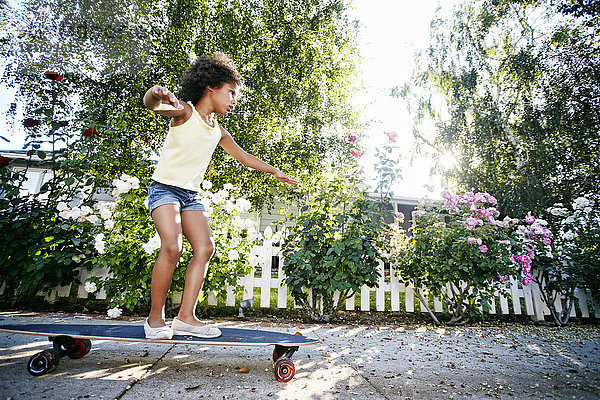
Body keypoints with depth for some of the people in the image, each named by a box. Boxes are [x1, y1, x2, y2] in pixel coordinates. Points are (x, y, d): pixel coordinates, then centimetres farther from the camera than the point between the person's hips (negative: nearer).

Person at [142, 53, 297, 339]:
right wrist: (156, 94, -51)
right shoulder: (184, 112, -6)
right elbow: (152, 105, -26)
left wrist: (274, 171, 25)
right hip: (164, 188, -7)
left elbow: (243, 157, 22)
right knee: (172, 247, -23)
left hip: (191, 195, 7)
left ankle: (186, 316, -2)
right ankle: (155, 317, -5)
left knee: (204, 248, -7)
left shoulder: (218, 132, 12)